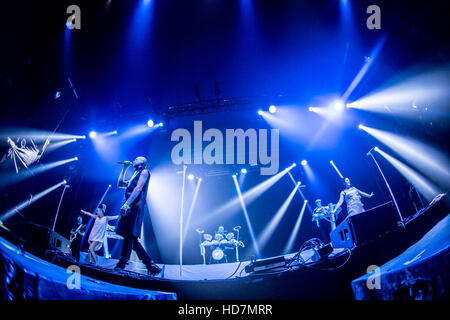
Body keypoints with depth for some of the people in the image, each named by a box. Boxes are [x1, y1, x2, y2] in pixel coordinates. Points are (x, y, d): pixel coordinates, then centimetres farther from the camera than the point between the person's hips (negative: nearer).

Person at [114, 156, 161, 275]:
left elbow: (138, 188, -10)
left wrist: (126, 204, -20)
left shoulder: (144, 172, 5)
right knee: (131, 238, 3)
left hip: (135, 207, -9)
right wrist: (125, 168, 30)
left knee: (129, 235, -14)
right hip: (130, 208, 9)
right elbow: (120, 184, 33)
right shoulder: (135, 176, 31)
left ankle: (121, 265, -19)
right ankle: (150, 265, 0)